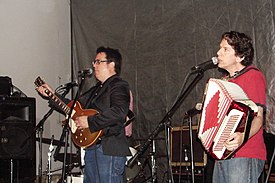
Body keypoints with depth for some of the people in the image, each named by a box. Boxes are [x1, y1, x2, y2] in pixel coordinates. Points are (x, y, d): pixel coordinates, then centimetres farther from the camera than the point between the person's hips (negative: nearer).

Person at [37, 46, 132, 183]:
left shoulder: (119, 86, -8)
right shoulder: (97, 89, 23)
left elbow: (119, 112, -25)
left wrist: (89, 121, -20)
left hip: (109, 149, -10)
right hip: (91, 148, 10)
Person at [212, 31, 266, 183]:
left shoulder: (253, 75, -6)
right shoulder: (225, 80, 21)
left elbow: (258, 116, -15)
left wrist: (242, 136, -32)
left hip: (244, 157, -8)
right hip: (221, 155, 8)